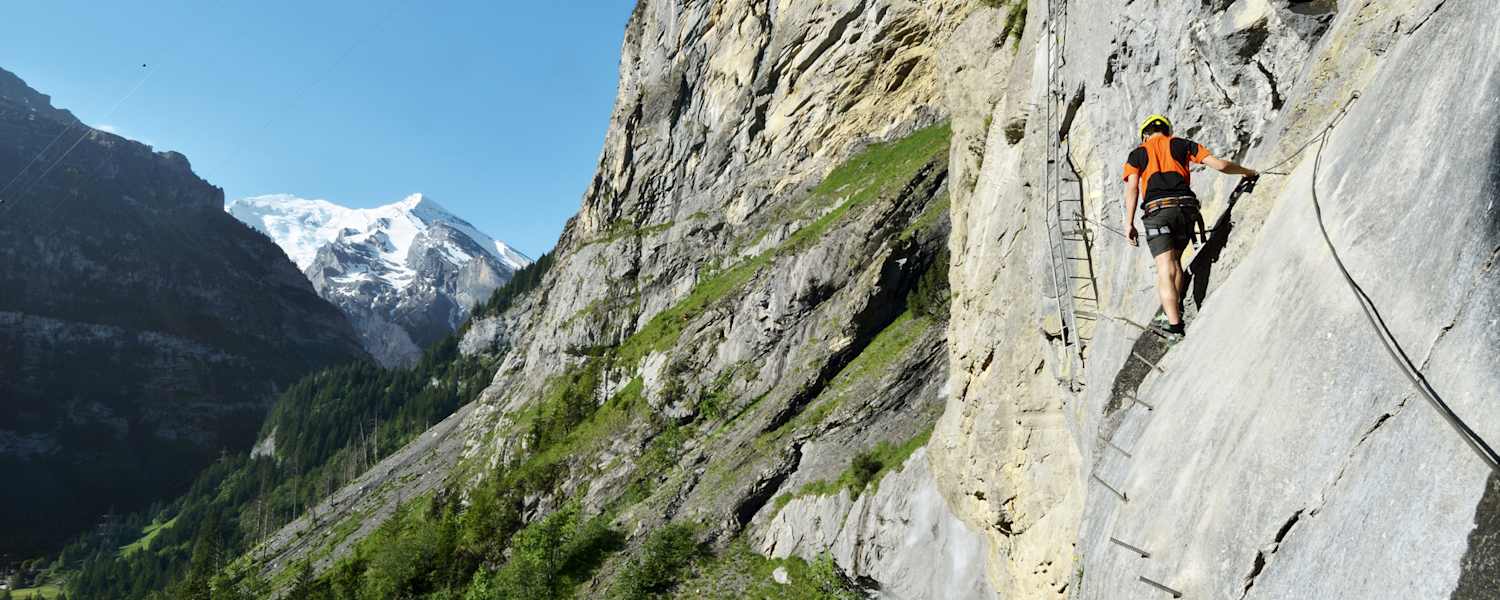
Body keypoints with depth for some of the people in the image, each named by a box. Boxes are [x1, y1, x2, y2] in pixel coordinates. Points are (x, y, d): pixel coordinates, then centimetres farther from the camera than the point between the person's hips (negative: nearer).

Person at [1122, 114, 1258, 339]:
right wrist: (1247, 172, 31)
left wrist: (1129, 224, -4)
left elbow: (1132, 188, 0)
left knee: (1165, 270, -9)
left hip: (1157, 211, -3)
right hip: (1185, 208, 3)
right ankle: (1174, 309, 28)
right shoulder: (1182, 145, 19)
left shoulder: (1137, 154, 15)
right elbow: (1220, 165, 13)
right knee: (1175, 259, 25)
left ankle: (1175, 327, -17)